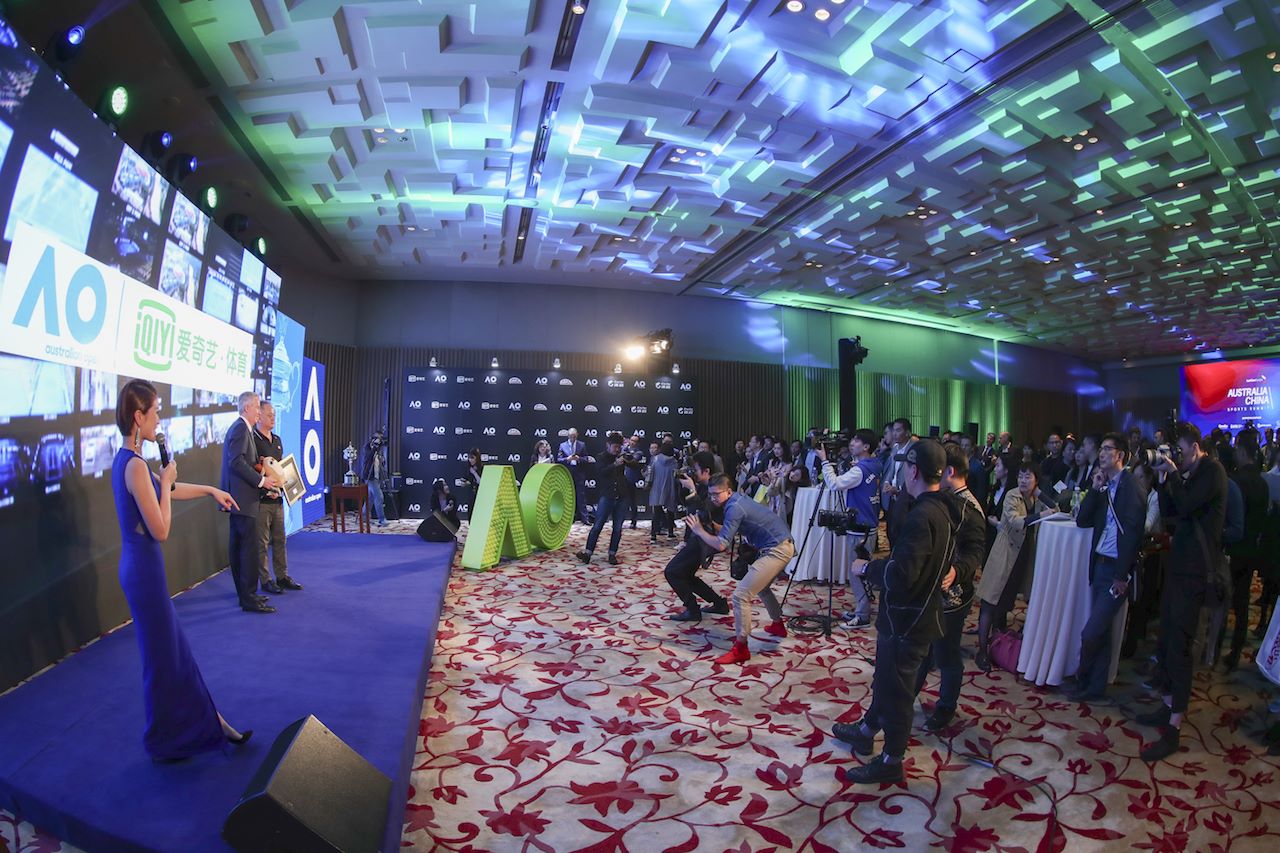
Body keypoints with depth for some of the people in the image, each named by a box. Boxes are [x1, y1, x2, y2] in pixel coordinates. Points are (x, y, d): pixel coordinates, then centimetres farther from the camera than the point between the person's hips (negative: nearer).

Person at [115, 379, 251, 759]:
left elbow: (169, 490, 23)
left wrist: (210, 490, 29)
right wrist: (166, 482, -12)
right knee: (162, 656, 8)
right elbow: (160, 530, -21)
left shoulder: (126, 460, 7)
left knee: (175, 649, 18)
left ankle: (207, 723, 31)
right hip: (145, 570, -10)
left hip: (139, 566, 10)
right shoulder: (135, 465, -23)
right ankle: (164, 742, 26)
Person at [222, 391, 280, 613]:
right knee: (251, 548, -8)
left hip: (239, 498, 11)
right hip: (243, 498, -11)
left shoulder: (239, 428, 18)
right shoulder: (241, 429, -13)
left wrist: (262, 475, 10)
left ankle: (245, 593, 22)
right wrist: (261, 480, -18)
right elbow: (237, 462, -22)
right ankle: (249, 598, -5)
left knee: (239, 548, 14)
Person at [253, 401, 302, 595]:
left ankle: (282, 576, 20)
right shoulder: (252, 439, -9)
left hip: (277, 497, 8)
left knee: (279, 539, 12)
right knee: (262, 542, 0)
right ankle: (265, 580, 8)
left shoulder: (277, 440, 16)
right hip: (261, 498, -8)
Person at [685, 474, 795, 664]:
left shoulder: (734, 508, -18)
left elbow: (720, 544, -22)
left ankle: (741, 649, -7)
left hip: (776, 551, -11)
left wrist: (699, 531, -10)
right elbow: (728, 531, 18)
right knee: (760, 586, 33)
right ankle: (778, 625, 52)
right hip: (781, 545, 11)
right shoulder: (738, 498, 10)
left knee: (741, 595, -13)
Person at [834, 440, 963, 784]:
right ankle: (866, 730, 44)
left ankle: (891, 762, 25)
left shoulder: (922, 516, -28)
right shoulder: (943, 508, 3)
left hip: (907, 619, -10)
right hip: (920, 611, 10)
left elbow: (901, 575, -32)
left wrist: (867, 567, -16)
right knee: (885, 676, 25)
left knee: (895, 688, 7)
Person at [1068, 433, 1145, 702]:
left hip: (1116, 569, -8)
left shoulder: (1130, 484, -12)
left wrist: (1122, 576, -17)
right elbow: (1082, 520, 10)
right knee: (1101, 632, 14)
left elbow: (1133, 533, -16)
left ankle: (1083, 679, 16)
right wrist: (1094, 489, -1)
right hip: (1100, 565, 8)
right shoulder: (1105, 486, 12)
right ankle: (1096, 686, 23)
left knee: (1091, 633, -6)